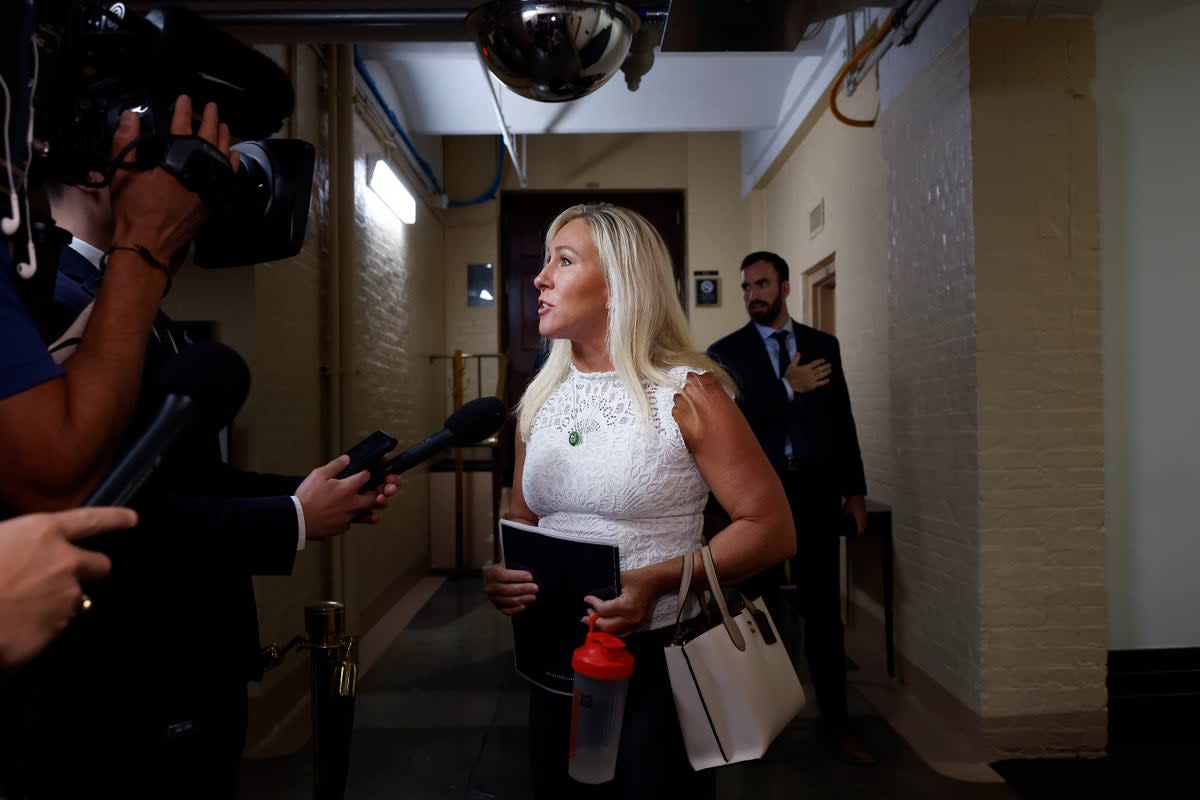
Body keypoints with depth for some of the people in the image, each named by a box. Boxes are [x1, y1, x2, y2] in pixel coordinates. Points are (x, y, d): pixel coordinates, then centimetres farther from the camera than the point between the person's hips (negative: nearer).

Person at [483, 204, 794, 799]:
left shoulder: (686, 392, -12)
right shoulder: (540, 399, 5)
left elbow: (770, 528, -13)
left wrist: (658, 579, -25)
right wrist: (502, 576, -7)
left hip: (658, 659, -5)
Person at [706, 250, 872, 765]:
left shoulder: (823, 345, 9)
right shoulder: (726, 352, 1)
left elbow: (842, 419, 10)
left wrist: (854, 490, 7)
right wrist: (788, 388, -15)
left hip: (816, 492, 2)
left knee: (823, 607, 4)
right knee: (760, 606, 10)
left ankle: (835, 719, 16)